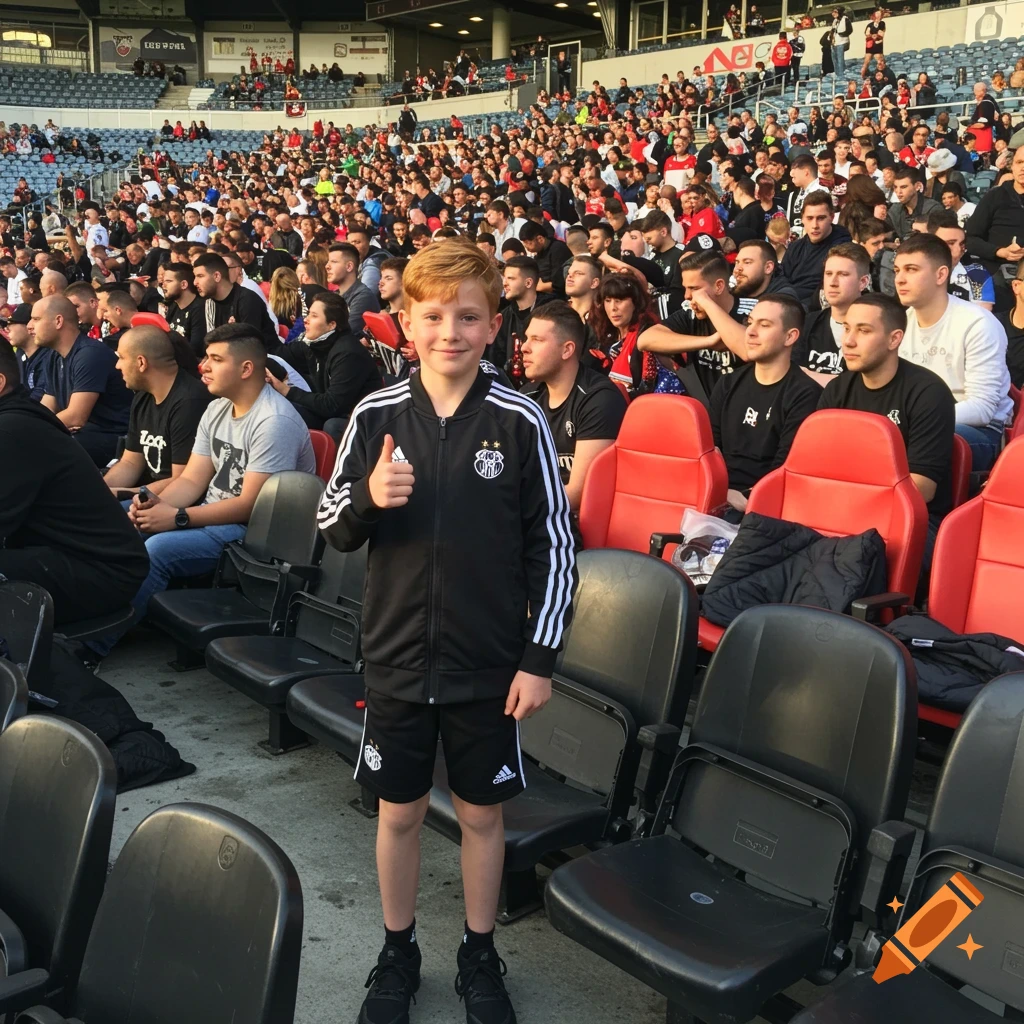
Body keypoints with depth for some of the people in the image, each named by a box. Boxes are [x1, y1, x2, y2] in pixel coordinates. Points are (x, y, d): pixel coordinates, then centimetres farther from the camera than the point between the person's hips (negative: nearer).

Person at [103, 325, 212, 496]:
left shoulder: (189, 403, -22)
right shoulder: (142, 398, 10)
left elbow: (182, 483, -23)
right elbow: (130, 463, 13)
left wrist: (120, 494, -17)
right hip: (151, 492, 9)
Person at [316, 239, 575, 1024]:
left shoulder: (521, 421, -9)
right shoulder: (376, 416, -3)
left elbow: (554, 547, -5)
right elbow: (334, 529, 4)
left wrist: (539, 657, -6)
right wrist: (368, 497, -18)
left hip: (490, 663, -1)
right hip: (398, 656, 2)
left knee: (481, 811, 14)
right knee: (399, 809, 15)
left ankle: (480, 955, 35)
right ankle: (398, 951, 37)